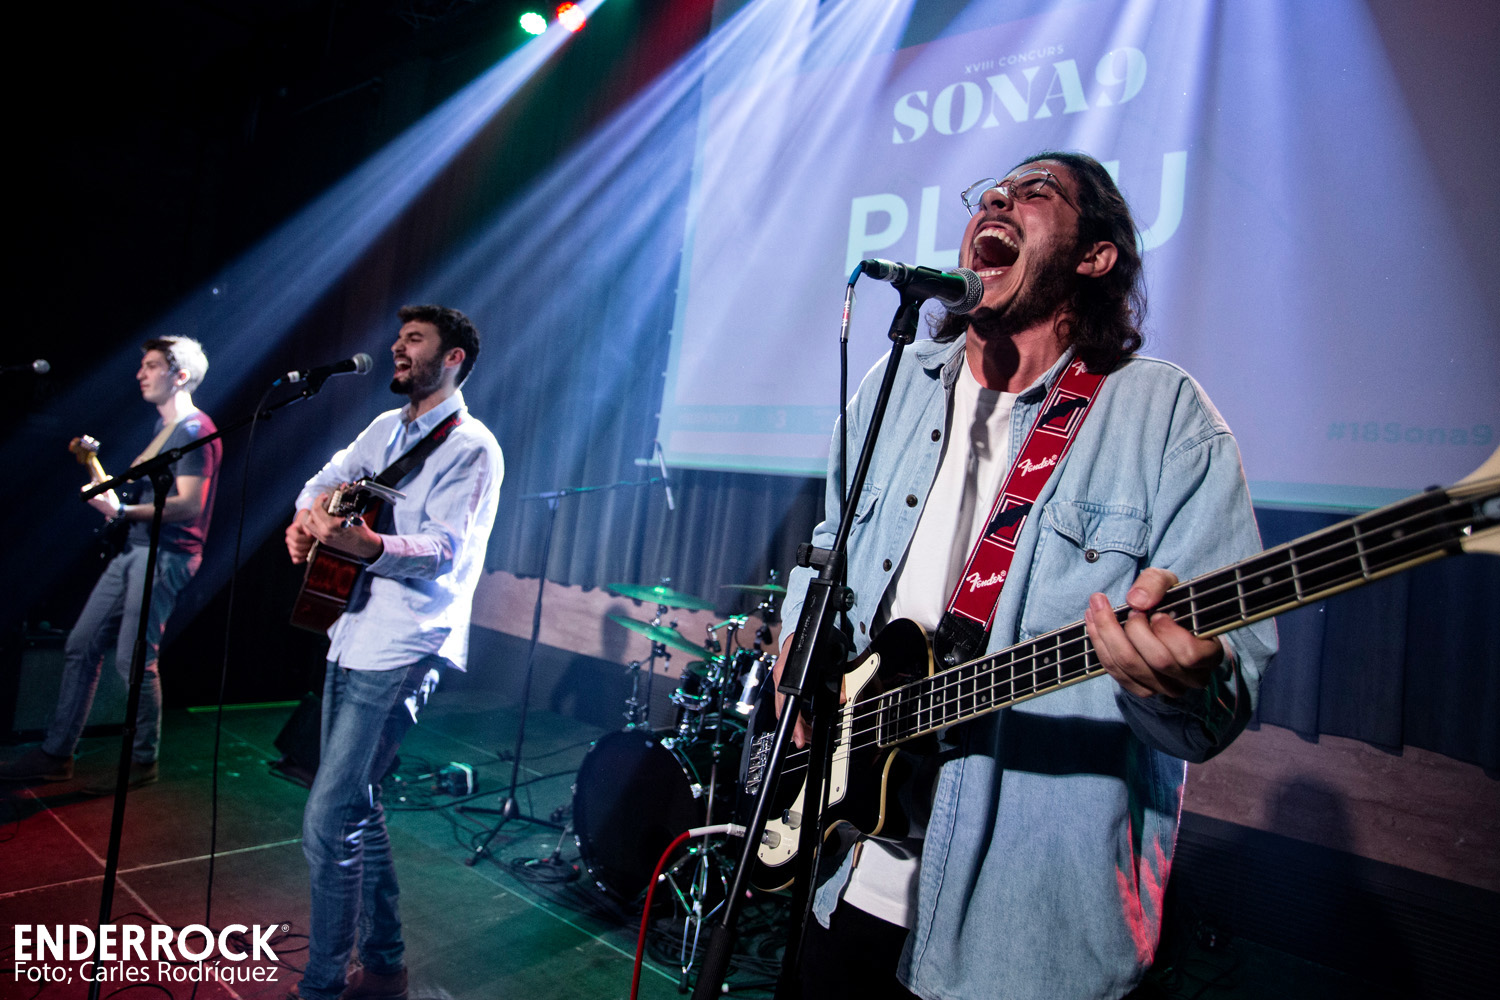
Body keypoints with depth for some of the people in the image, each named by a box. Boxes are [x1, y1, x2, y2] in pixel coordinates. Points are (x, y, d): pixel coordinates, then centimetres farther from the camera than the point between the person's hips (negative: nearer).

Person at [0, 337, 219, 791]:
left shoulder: (195, 430, -12)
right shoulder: (162, 427, 19)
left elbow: (188, 504, -21)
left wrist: (122, 511, -27)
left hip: (166, 554, -10)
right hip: (133, 548, 10)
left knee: (133, 659, -8)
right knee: (81, 645, 10)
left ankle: (142, 762, 6)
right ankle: (56, 754, 20)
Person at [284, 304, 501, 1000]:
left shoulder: (471, 448, -11)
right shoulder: (385, 426, 16)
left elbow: (446, 550, -21)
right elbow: (328, 479, 20)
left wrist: (366, 543, -37)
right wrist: (310, 514, -3)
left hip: (398, 654, -9)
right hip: (350, 637, 9)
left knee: (327, 821, -10)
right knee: (356, 809, 16)